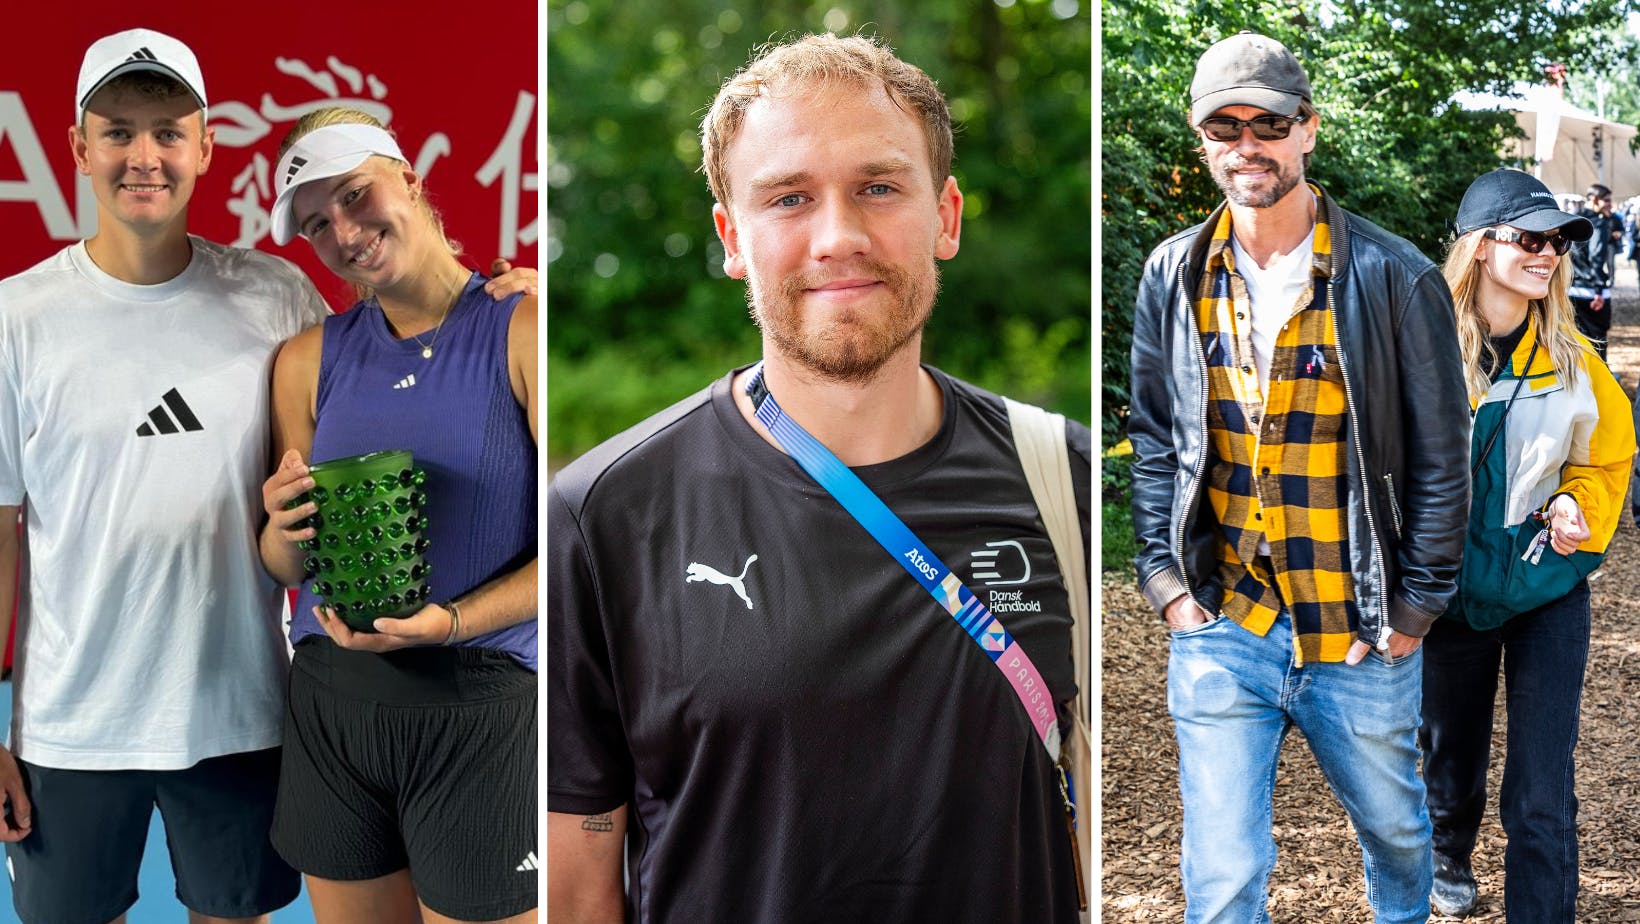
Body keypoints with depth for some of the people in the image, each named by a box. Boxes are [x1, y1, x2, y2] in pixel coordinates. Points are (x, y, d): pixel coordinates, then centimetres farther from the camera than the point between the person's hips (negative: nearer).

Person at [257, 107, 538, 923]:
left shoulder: (519, 330, -7)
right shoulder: (308, 360, 7)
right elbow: (284, 569, 11)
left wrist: (447, 623, -21)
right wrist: (283, 529, -10)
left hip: (479, 701, -4)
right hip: (331, 697, 4)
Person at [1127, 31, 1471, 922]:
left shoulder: (1395, 278, -8)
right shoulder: (1174, 276, 1)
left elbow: (1439, 458, -3)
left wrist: (1416, 607, -5)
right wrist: (1162, 573, 0)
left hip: (1361, 640, -1)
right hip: (1219, 627, 1)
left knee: (1395, 829, 22)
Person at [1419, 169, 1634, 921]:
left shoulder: (1569, 357, -2)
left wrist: (1579, 512, -8)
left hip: (1549, 586, 1)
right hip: (1454, 590, -1)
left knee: (1543, 792, -3)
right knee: (1451, 755, 20)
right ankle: (1449, 857, 50)